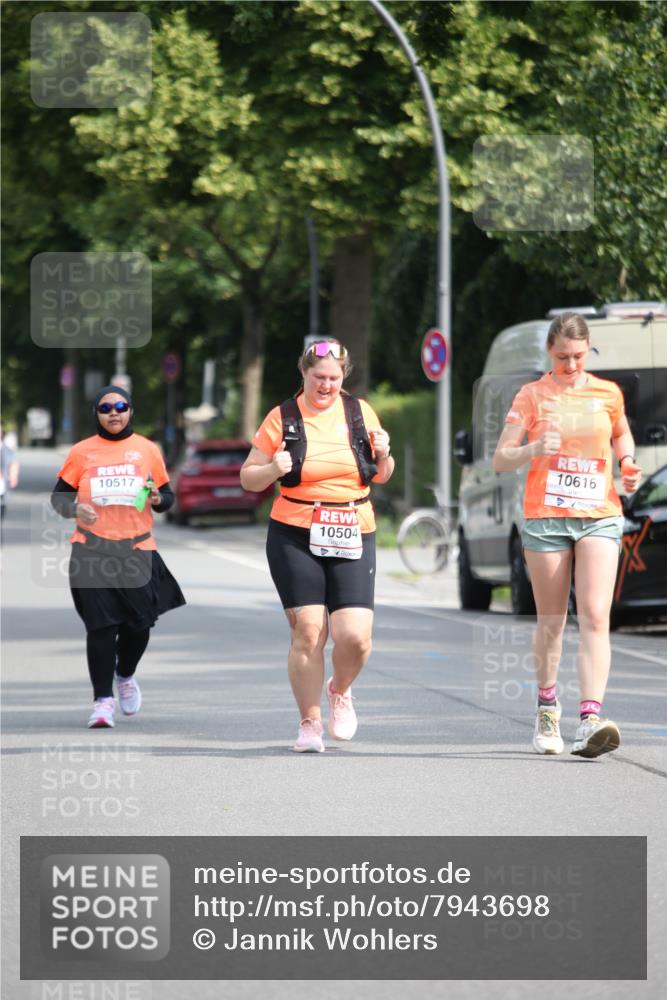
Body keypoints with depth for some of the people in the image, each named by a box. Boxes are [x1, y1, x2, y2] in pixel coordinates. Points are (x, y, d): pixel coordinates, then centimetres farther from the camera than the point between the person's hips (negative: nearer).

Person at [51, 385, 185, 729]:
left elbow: (166, 495, 14)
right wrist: (74, 508, -14)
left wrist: (158, 499, -10)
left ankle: (125, 676, 34)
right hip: (92, 553, -1)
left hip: (137, 550, 1)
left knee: (139, 623, 3)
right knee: (100, 625, -8)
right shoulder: (82, 452, 5)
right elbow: (59, 495, 8)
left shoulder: (148, 450, 7)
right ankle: (103, 699, -2)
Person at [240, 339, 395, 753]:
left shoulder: (360, 412, 9)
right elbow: (249, 477, 7)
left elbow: (382, 476, 19)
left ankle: (340, 691, 22)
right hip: (295, 538, -1)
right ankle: (310, 723, 6)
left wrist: (383, 455, -3)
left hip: (353, 538, 2)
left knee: (355, 636, -10)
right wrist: (273, 469, -14)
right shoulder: (283, 418, 2)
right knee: (308, 632, -8)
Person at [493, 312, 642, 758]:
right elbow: (501, 459, 1)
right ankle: (547, 709, 27)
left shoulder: (608, 394, 8)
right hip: (546, 517, -1)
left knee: (595, 617, -13)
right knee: (551, 620, 7)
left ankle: (590, 720, -22)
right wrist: (535, 449, -19)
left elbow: (622, 435, 28)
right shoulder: (532, 396, 2)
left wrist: (628, 464, 6)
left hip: (600, 516, 1)